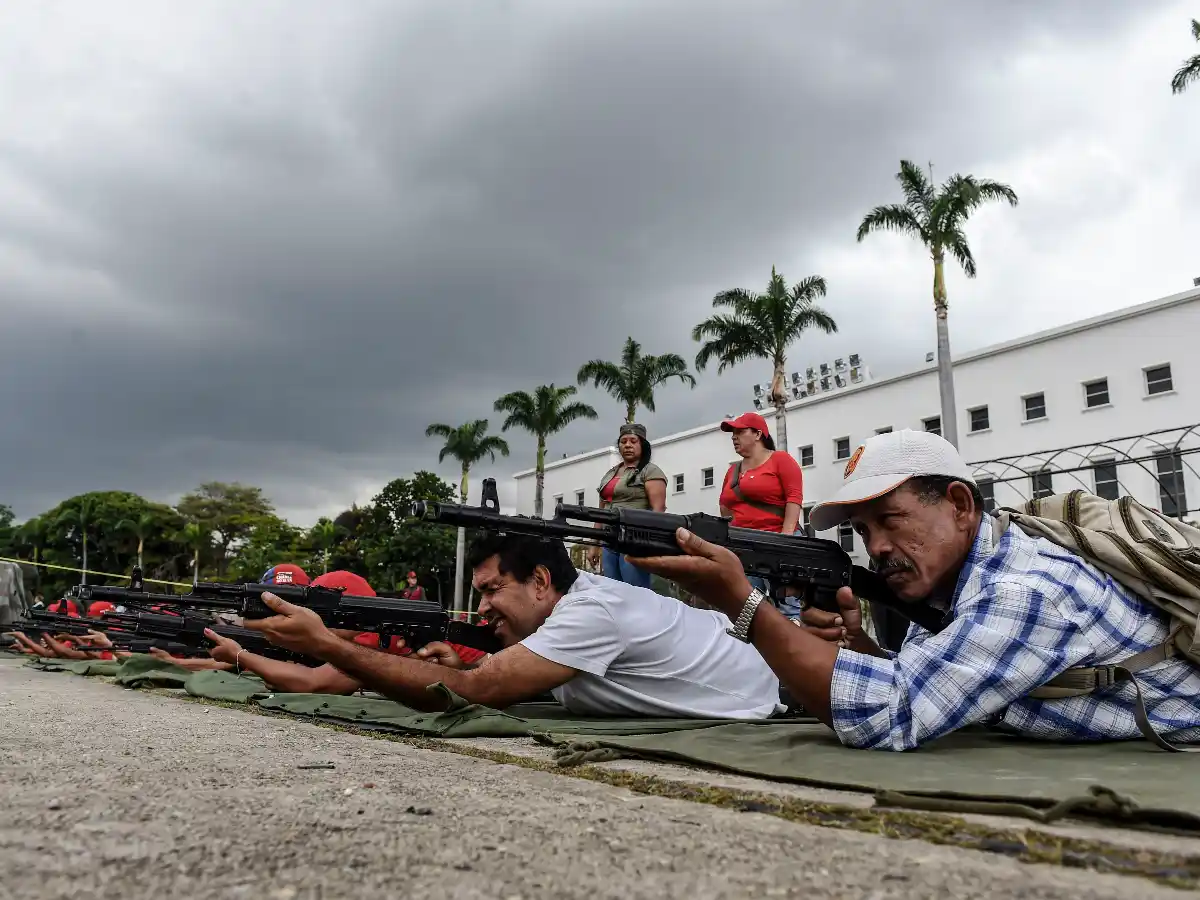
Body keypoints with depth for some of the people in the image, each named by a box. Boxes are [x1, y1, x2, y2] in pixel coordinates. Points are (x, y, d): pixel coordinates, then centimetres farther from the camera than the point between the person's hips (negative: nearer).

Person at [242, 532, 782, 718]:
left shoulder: (591, 611, -30)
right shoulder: (576, 603, -1)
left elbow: (473, 694, -35)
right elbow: (500, 689, 0)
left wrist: (325, 643, -34)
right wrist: (459, 670, -21)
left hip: (765, 708, -7)